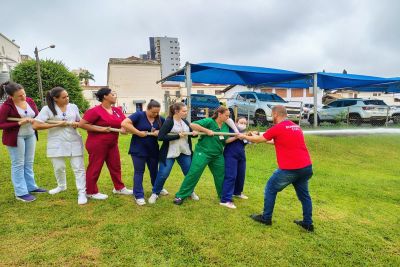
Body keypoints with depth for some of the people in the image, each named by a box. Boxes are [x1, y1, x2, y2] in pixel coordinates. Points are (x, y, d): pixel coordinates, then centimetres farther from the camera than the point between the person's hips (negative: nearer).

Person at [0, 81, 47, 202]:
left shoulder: (29, 101, -2)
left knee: (29, 162, 15)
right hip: (15, 137, -6)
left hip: (31, 135, 6)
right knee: (18, 164, 3)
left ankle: (31, 187, 28)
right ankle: (20, 193, 12)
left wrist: (32, 120, -14)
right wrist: (19, 123, -24)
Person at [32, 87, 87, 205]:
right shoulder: (47, 109, -5)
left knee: (79, 168, -1)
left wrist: (77, 124, -9)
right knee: (58, 167, 14)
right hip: (57, 144, -1)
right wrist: (57, 124, -17)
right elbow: (36, 125, -14)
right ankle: (61, 186, 41)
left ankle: (82, 193, 4)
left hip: (74, 142, 1)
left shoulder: (73, 107, 5)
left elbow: (80, 122, 16)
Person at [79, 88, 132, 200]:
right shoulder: (95, 110, -16)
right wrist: (100, 129, -21)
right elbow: (81, 124, -18)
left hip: (112, 144, 8)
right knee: (95, 167, 5)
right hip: (97, 144, -8)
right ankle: (91, 192, 20)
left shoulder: (117, 110, 6)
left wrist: (124, 128, -11)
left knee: (115, 166, 14)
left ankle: (119, 188, 28)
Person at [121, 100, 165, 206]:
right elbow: (124, 123, -25)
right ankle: (139, 196, 15)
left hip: (153, 149, 5)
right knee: (139, 172, 5)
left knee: (154, 170, 20)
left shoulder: (160, 119, -1)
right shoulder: (139, 115, -15)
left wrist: (160, 132, -15)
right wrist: (139, 133, -24)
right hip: (138, 149, -5)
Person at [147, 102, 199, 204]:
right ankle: (155, 193, 19)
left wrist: (194, 133, -8)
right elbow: (160, 137, -23)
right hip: (170, 153, -6)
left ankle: (190, 191, 33)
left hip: (184, 152, 6)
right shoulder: (168, 122, -14)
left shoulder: (185, 122, 6)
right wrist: (178, 136, -23)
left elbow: (190, 133, 17)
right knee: (163, 174, -3)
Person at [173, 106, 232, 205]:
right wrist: (207, 130, -25)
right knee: (193, 173, -6)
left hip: (217, 155, 7)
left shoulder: (226, 126, 8)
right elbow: (192, 125, -22)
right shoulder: (209, 121, -13)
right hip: (203, 152, -6)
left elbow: (226, 141, 12)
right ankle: (180, 196, 6)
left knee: (221, 175, 13)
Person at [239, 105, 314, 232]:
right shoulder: (297, 127, 14)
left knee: (270, 189, 12)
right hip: (306, 167, 7)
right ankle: (308, 223, 27)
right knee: (304, 194, 20)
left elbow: (258, 140, 4)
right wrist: (272, 141, 39)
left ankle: (266, 218, 21)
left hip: (289, 169, -7)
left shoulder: (277, 128, -7)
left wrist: (244, 136, 20)